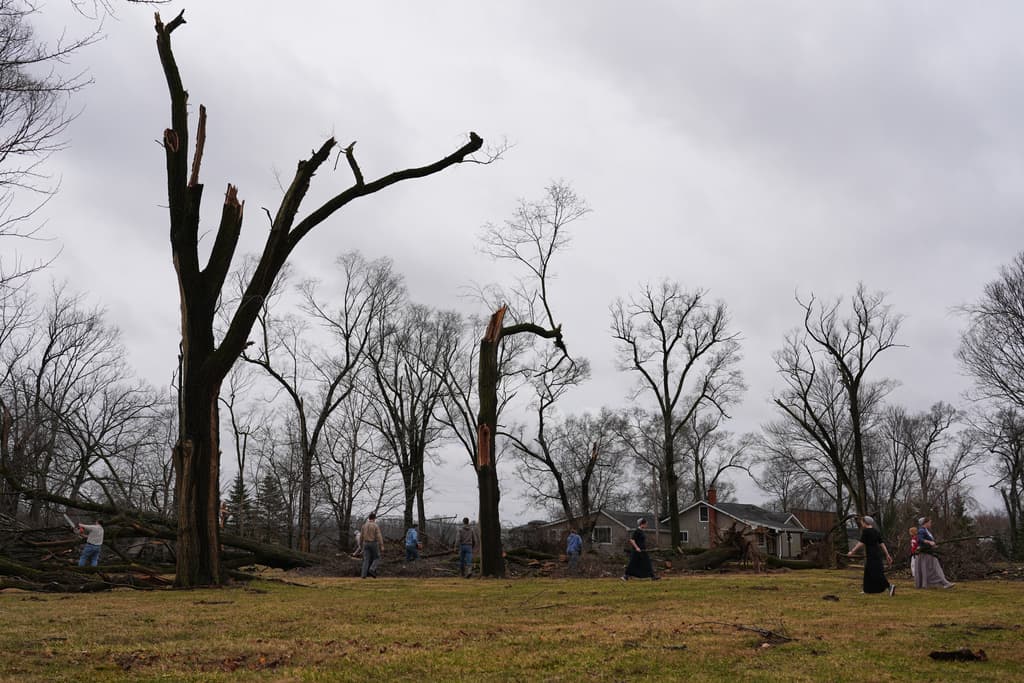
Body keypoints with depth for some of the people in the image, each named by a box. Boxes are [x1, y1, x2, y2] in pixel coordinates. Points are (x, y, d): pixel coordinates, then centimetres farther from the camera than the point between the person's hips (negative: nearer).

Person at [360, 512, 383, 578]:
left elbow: (361, 536, 9)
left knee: (366, 560, 4)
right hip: (374, 544, -4)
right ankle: (372, 570, -12)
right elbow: (379, 536, -15)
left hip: (366, 544, 4)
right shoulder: (376, 526, -10)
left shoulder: (364, 525, 3)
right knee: (377, 558, 11)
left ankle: (363, 575, -7)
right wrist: (382, 546, -13)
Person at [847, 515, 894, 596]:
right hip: (877, 554, 9)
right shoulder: (876, 531, 13)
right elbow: (882, 543, 11)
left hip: (871, 555, -9)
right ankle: (868, 590, 22)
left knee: (875, 573, -10)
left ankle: (890, 586, -22)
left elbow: (861, 543, -17)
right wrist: (887, 555, 12)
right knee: (868, 572, 17)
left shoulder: (866, 531, -10)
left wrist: (852, 552, -16)